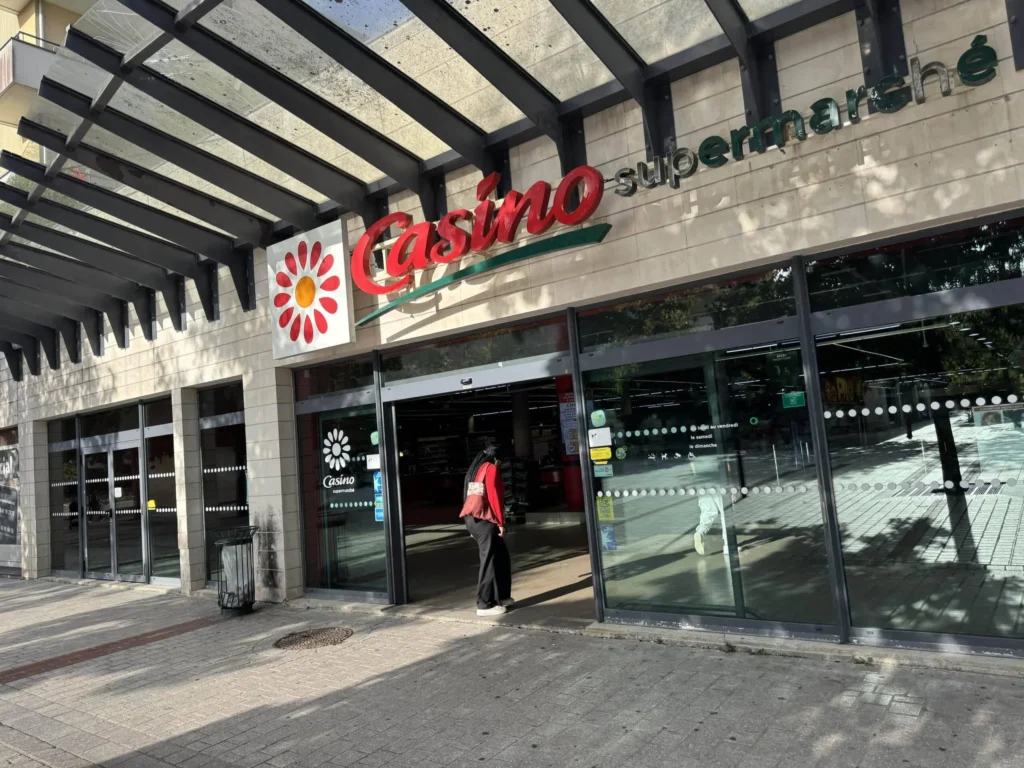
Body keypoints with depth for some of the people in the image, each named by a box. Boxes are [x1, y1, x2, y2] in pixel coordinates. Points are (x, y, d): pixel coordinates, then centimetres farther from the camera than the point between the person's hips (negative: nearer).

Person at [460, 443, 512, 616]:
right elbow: (493, 495, -11)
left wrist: (484, 524, 19)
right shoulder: (491, 468, -2)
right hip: (483, 518, -8)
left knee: (501, 555, 14)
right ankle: (485, 604, -2)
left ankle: (501, 597, 18)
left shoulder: (475, 469, 22)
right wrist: (501, 522, -9)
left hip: (472, 518, 8)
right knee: (489, 560, -4)